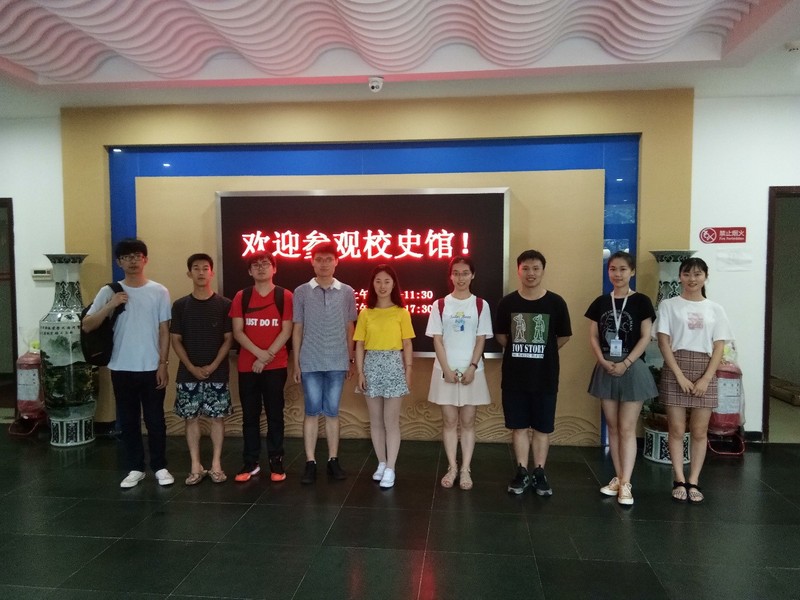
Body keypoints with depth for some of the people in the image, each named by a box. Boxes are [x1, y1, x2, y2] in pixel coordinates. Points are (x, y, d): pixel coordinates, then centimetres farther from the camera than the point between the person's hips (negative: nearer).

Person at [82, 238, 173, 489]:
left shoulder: (159, 291, 0)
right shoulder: (109, 292, 1)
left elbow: (164, 330, 0)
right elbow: (86, 326, -4)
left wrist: (163, 364, -4)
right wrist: (110, 306, -19)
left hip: (151, 367, -1)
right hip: (121, 368, 1)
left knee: (155, 420, 7)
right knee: (128, 421, 10)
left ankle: (160, 467, 20)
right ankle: (135, 468, 23)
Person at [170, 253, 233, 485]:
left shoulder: (224, 304, -1)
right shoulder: (180, 305, 3)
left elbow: (229, 339, -1)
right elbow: (175, 340, 2)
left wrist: (213, 366, -11)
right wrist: (192, 367, -9)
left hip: (217, 374, -1)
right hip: (188, 374, 1)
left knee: (218, 418, 4)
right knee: (191, 418, 6)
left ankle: (216, 465, 15)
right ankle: (196, 466, 17)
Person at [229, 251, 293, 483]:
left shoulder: (285, 296, 0)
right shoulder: (241, 296, 5)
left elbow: (286, 331, -4)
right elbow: (238, 332, -1)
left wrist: (267, 356, -12)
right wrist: (259, 353, -14)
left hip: (276, 366, -2)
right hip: (247, 366, 2)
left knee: (275, 414, 5)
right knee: (250, 415, 8)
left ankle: (276, 461, 14)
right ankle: (250, 462, 17)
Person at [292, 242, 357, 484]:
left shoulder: (347, 292, 3)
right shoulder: (301, 292, 1)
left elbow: (349, 328, 8)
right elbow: (297, 329, 4)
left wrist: (351, 360, 7)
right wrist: (296, 363, 2)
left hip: (337, 362, 1)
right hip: (310, 363, -1)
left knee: (332, 412, 8)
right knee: (312, 412, 4)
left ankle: (333, 460, 18)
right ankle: (310, 462, 12)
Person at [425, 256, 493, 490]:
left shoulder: (480, 305, 1)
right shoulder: (440, 305, 1)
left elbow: (481, 340, 0)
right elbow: (437, 340, -1)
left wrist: (472, 367, -11)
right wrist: (447, 369, -10)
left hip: (471, 371, 0)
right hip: (446, 371, 0)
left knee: (467, 422, 6)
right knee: (449, 421, 7)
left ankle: (465, 469, 14)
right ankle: (452, 468, 18)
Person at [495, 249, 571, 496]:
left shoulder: (556, 302, -5)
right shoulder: (507, 302, -2)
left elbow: (564, 336, 5)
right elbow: (500, 335, 9)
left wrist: (542, 352, 7)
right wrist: (519, 351, 7)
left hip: (545, 376, -1)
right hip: (514, 376, 1)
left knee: (542, 427, 10)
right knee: (519, 426, 10)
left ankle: (539, 472, 24)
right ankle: (522, 472, 23)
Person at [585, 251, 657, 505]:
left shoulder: (641, 301, -3)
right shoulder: (600, 302, 6)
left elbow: (645, 337, -7)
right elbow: (593, 336, 5)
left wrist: (625, 364, -15)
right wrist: (603, 361, -10)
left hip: (632, 369, -4)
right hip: (606, 369, 4)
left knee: (627, 428, -2)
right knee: (612, 427, 10)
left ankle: (626, 484, 4)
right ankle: (618, 477, 21)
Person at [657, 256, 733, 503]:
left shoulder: (715, 309, 8)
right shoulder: (669, 305, 1)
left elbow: (718, 348, 4)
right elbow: (663, 342, -4)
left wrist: (705, 379, -8)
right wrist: (680, 375, -12)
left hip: (705, 372, 2)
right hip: (675, 370, -2)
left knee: (700, 431, 5)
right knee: (677, 429, 1)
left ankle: (694, 481, 14)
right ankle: (680, 481, 11)